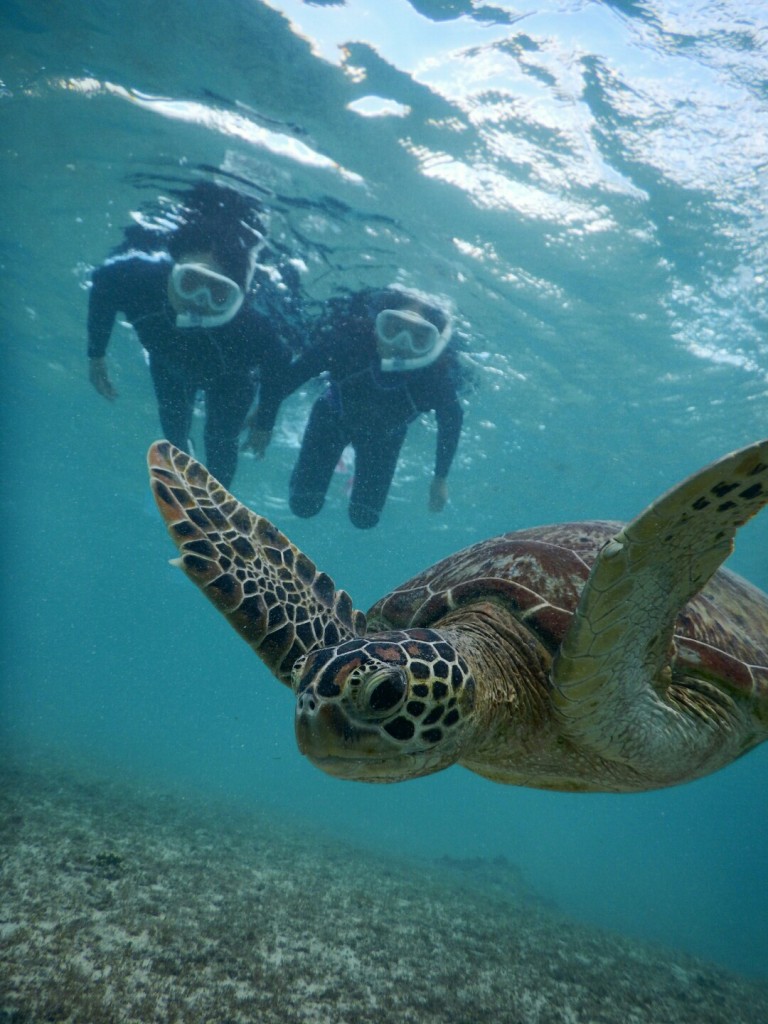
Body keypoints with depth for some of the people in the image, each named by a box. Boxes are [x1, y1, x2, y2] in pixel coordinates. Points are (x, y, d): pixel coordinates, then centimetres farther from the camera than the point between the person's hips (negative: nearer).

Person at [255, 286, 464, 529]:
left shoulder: (439, 374, -37)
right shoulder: (349, 338, -40)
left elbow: (451, 420, -15)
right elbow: (293, 373, -23)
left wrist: (441, 478, -6)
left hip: (384, 434, 1)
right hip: (334, 416, 0)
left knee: (364, 517, 4)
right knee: (303, 505, 2)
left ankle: (363, 478, 39)